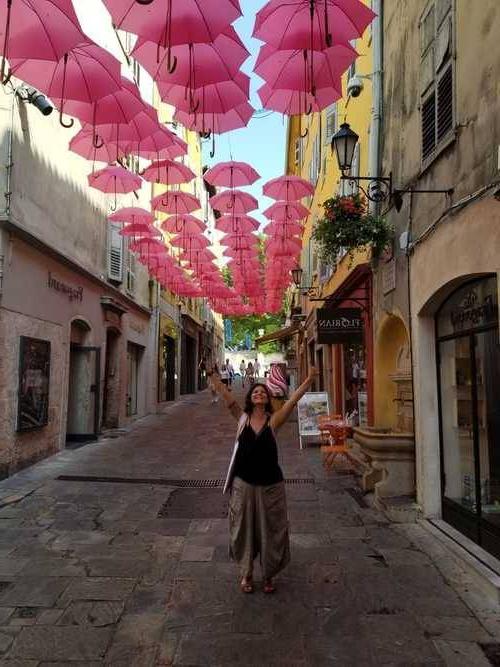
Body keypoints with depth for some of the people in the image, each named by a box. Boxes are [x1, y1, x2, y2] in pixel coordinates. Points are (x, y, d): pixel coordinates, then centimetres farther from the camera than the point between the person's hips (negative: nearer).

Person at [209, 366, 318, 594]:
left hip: (270, 485, -1)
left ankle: (268, 575, 33)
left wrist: (309, 381, -24)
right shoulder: (242, 418, -2)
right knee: (244, 529, 14)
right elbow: (225, 395, -8)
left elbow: (292, 401, -15)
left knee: (270, 530, 12)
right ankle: (246, 574, 35)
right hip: (243, 484, 1)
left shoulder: (274, 420, -5)